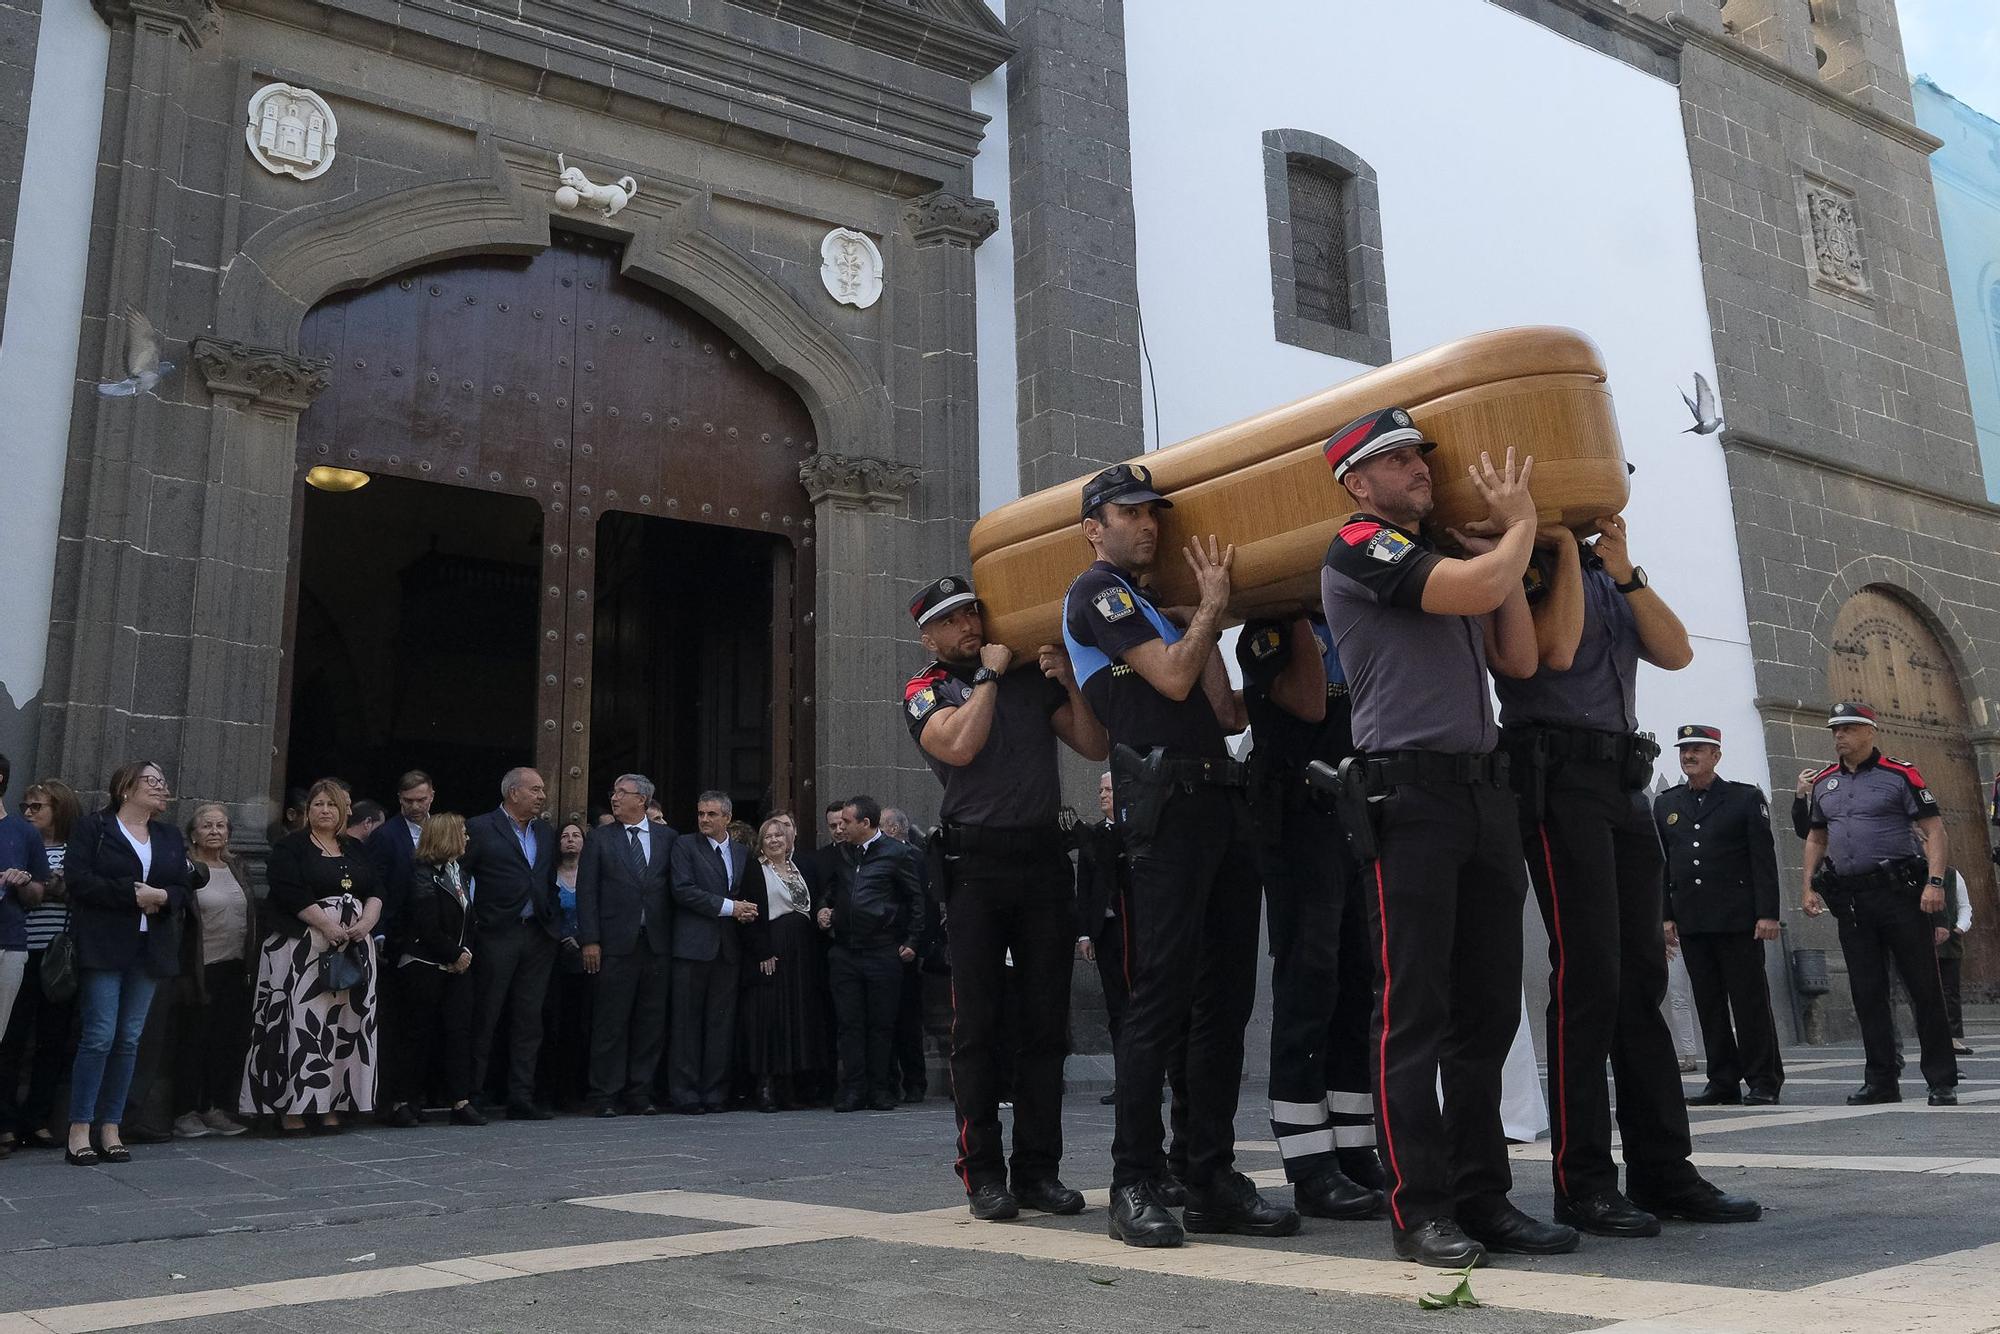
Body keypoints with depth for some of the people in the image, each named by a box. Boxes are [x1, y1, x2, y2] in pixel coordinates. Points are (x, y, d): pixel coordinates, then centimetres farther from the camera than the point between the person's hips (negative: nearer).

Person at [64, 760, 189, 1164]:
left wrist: (164, 896, -9)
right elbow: (77, 878, -10)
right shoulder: (93, 827, 2)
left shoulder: (171, 837, 17)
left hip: (150, 948, 5)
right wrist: (132, 894, -15)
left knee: (129, 1039, 4)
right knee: (99, 1036, -9)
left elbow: (184, 888, 13)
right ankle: (79, 1130, -2)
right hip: (103, 946, -5)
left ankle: (110, 1128, 10)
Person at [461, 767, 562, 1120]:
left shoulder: (545, 832, 15)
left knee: (528, 1021, 7)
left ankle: (521, 1099, 12)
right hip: (496, 935, -5)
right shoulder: (480, 829, -4)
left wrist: (556, 924, 10)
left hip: (539, 936, 6)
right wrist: (471, 923, -9)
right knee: (484, 1020, 1)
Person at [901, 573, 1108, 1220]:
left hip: (1044, 858, 3)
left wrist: (1071, 683, -4)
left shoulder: (1033, 677, 14)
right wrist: (989, 673, -3)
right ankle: (983, 1172, 4)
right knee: (978, 1025, -2)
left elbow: (1096, 747, 9)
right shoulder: (925, 691, 7)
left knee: (1045, 1022, 4)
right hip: (975, 865, -2)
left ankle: (1039, 1168, 11)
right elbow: (961, 744, -13)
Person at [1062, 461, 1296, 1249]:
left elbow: (1223, 711, 18)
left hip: (1220, 806, 8)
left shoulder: (1158, 607, 26)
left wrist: (1206, 624, 14)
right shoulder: (1098, 593, 3)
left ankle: (1213, 1181, 12)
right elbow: (1172, 678, -10)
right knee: (1161, 999, -10)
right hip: (1166, 807, -8)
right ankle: (1134, 1186, -3)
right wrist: (1211, 607, 4)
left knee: (1225, 1001, 6)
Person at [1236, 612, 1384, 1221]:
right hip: (1301, 815, -6)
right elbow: (1309, 703, -15)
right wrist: (1299, 621, -11)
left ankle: (1357, 1155, 13)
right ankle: (1310, 1168, -2)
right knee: (1308, 985, -6)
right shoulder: (1266, 630, 2)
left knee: (1361, 986, 6)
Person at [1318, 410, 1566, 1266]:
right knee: (1412, 1010, -6)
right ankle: (1419, 1207, 0)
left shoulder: (1448, 558, 22)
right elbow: (1478, 589, -17)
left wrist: (1503, 553, 11)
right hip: (1409, 792, -8)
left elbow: (1518, 659, 17)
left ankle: (1483, 1196, 15)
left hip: (1484, 788, 8)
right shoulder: (1361, 547, -3)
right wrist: (1520, 523, 3)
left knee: (1488, 1008, 8)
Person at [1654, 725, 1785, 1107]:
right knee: (1708, 1003, 6)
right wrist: (1665, 916, 6)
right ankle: (1723, 1082, 12)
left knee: (1750, 1000, -1)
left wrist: (1767, 913, -10)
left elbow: (1764, 859, -2)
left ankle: (1764, 1082, 7)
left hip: (1738, 919, -4)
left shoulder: (1746, 798, 3)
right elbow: (1661, 865, 13)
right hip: (1691, 924, 4)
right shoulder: (1665, 804, 13)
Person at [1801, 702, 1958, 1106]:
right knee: (1867, 993, 7)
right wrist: (1809, 887, 10)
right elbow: (1816, 838, 20)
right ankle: (1882, 1082, 14)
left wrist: (1935, 882, -18)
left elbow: (1934, 830, -7)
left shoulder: (1900, 775, -3)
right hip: (1850, 901, 5)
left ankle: (1942, 1082, 7)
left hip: (1900, 893, -5)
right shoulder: (1823, 783, 13)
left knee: (1924, 987, -1)